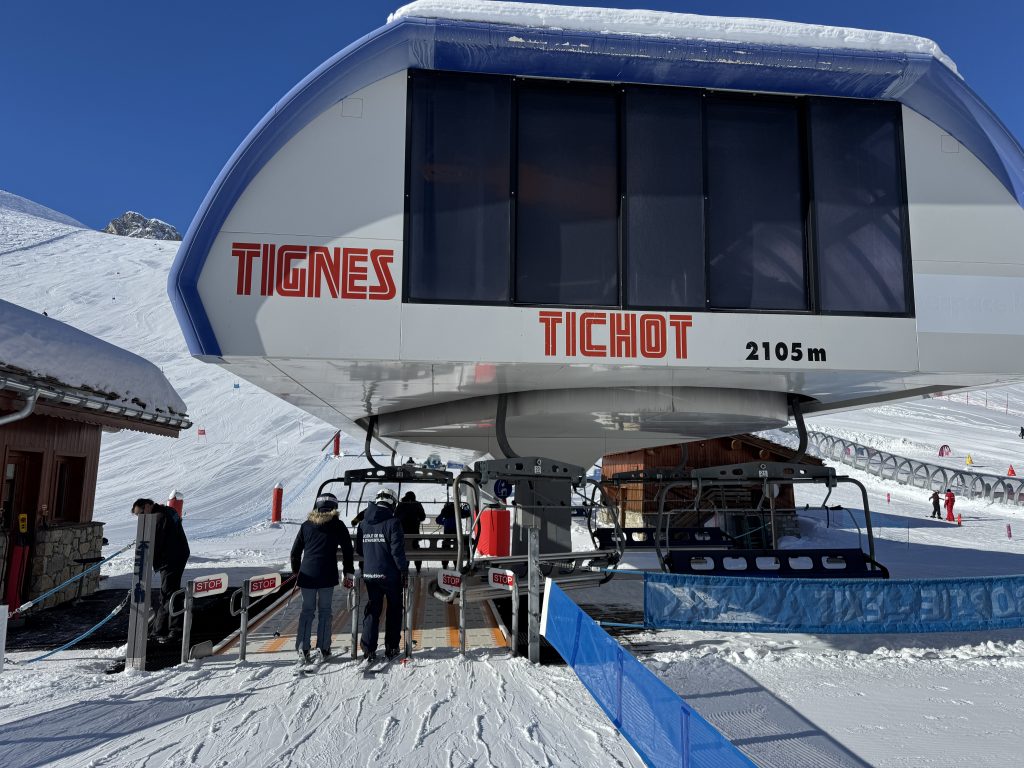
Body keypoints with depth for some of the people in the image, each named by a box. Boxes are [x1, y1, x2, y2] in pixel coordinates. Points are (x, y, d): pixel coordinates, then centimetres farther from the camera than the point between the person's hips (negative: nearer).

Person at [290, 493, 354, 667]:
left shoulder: (306, 525, 9)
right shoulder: (338, 525, 2)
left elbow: (295, 551, 12)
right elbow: (348, 550, 3)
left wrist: (296, 572, 23)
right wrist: (349, 573, 10)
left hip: (307, 574, 2)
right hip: (328, 575, -2)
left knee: (307, 610, 11)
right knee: (324, 610, 7)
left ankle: (302, 649, 6)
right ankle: (322, 650, 6)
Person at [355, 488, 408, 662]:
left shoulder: (364, 523, 4)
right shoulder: (392, 522, -14)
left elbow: (359, 549, 12)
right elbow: (398, 550, -16)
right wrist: (404, 570, -6)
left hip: (369, 574, 4)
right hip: (390, 574, -4)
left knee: (372, 610, 13)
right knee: (394, 610, 12)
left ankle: (369, 649, 9)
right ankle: (391, 648, 15)